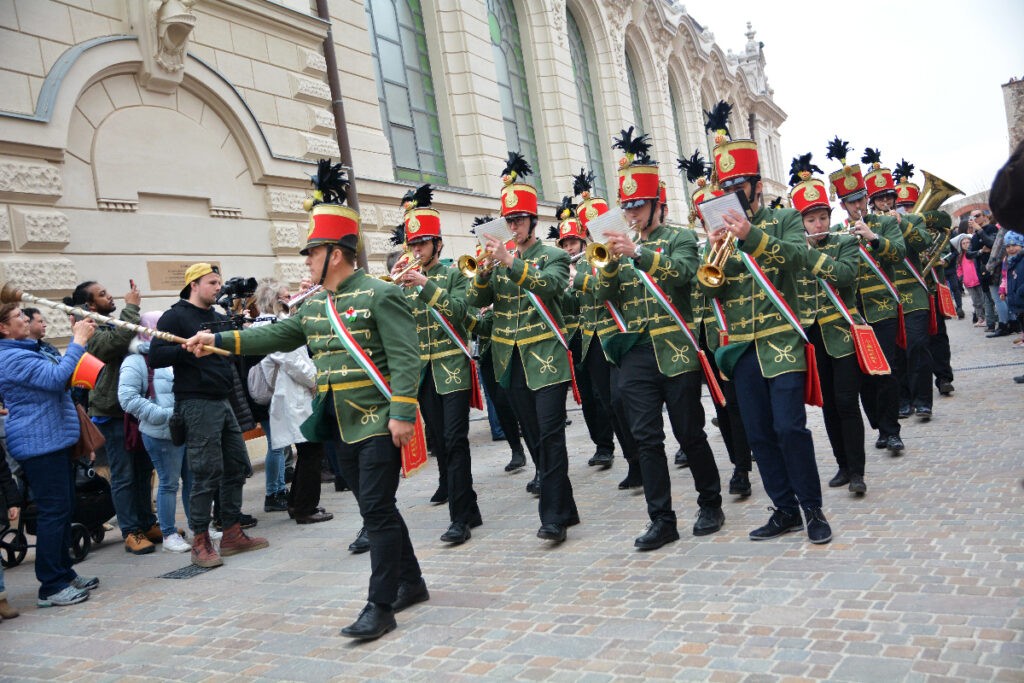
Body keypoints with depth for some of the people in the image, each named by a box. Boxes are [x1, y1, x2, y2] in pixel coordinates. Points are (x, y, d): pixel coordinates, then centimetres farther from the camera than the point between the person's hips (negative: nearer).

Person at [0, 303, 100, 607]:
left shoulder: (27, 350, 18)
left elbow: (62, 372, 22)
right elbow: (56, 377, -25)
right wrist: (78, 341, -19)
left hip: (54, 440, 11)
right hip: (40, 444, -11)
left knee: (64, 509, 16)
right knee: (54, 511, -7)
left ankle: (65, 573, 25)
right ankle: (51, 587, -1)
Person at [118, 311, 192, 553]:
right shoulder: (136, 361, -8)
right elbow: (127, 398, -18)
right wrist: (165, 415, -22)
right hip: (162, 433, -7)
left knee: (192, 479, 12)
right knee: (169, 483, 1)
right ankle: (169, 535, 13)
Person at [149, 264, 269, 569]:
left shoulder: (218, 318, 18)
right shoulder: (175, 317, -5)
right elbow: (156, 357, -13)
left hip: (222, 402, 8)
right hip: (197, 404, -8)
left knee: (237, 466, 10)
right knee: (207, 474, -7)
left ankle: (232, 534, 20)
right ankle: (201, 543, 4)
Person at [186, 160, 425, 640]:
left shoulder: (379, 295, -12)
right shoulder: (315, 304, 12)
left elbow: (405, 358, -18)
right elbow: (279, 336, 20)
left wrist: (403, 414, -24)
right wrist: (219, 340, 15)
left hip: (379, 423, -8)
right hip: (343, 426, 8)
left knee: (376, 509, -5)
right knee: (375, 508, 14)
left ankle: (381, 606, 3)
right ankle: (411, 583, 29)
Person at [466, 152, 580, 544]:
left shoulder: (553, 256, 0)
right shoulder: (499, 259, 12)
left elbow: (550, 285, -21)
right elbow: (476, 300, 2)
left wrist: (511, 262, -31)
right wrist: (483, 269, -16)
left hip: (546, 358, -5)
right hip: (513, 361, 5)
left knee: (550, 434, -10)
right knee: (534, 437, 9)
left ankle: (554, 516, -6)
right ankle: (565, 507, 21)